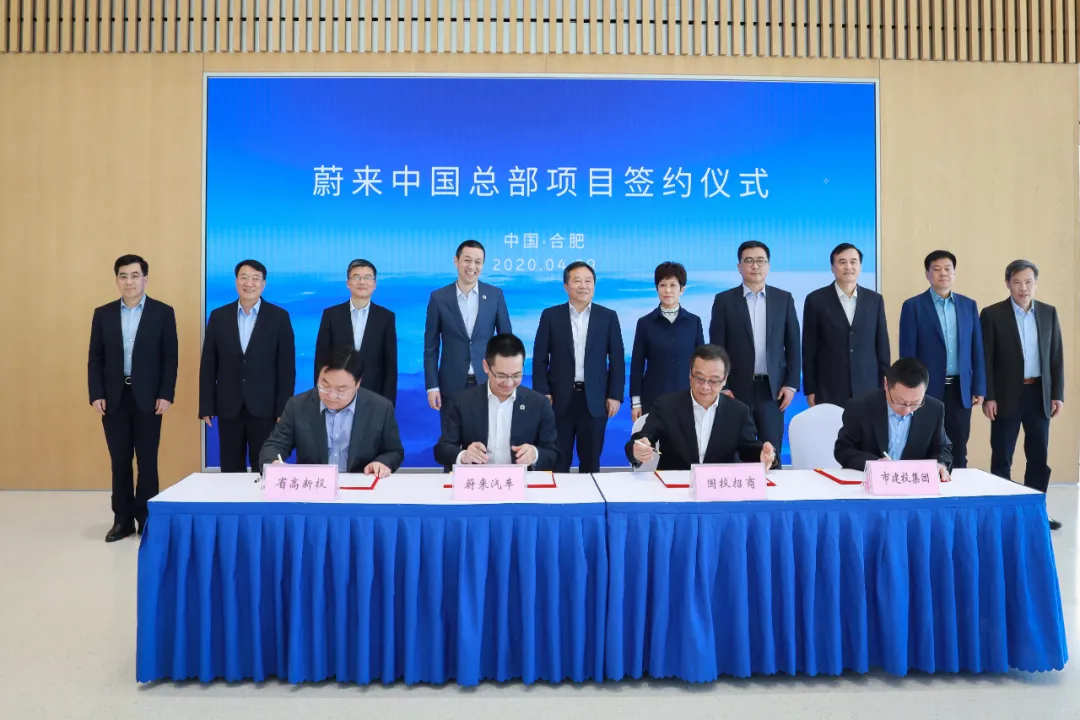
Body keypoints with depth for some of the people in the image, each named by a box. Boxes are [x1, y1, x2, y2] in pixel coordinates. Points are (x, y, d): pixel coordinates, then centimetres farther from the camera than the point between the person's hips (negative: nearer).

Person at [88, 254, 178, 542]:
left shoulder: (163, 312, 0)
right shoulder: (103, 314, 8)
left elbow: (170, 357, -2)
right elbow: (95, 358, 7)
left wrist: (166, 395, -9)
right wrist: (96, 395, -3)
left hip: (147, 398, -2)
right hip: (113, 398, 3)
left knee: (147, 461, 3)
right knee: (119, 461, 8)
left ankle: (146, 519, 13)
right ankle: (123, 519, 17)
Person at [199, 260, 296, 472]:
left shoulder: (279, 317, -1)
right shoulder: (218, 316, 6)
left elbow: (286, 367, -3)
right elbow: (208, 366, 6)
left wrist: (284, 409, -7)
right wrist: (206, 407, 2)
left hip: (264, 407, -2)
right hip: (228, 408, 2)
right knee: (230, 472, 9)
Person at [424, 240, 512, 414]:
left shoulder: (495, 295, 1)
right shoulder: (439, 298, -1)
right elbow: (431, 346, 2)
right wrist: (432, 386, -3)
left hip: (488, 381, 0)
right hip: (452, 384, 0)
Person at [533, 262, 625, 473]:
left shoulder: (608, 317, 4)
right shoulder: (550, 316, 3)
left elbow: (617, 360, 4)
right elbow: (540, 358, 2)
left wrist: (615, 395, -2)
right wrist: (543, 394, -6)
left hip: (595, 400, 1)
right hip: (560, 399, 0)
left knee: (591, 462, 9)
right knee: (557, 462, 5)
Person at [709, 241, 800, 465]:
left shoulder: (784, 298, 7)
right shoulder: (724, 300, 1)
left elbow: (793, 344, 7)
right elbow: (717, 347, -1)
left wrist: (791, 384, -1)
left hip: (772, 389, 1)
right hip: (737, 389, -1)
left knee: (771, 455, 2)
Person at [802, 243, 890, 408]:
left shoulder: (874, 300, 7)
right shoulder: (816, 300, -1)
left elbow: (882, 346, 9)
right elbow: (809, 350, -1)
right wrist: (810, 390, -3)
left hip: (867, 388, 2)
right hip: (829, 391, -2)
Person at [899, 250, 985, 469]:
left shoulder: (969, 305, 10)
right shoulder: (913, 306, -2)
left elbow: (976, 349, 10)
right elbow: (907, 353, -5)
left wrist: (979, 388, 5)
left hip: (961, 390, 4)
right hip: (927, 389, -3)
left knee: (958, 453, 9)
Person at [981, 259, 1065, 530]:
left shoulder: (1049, 313, 8)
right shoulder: (992, 314, -4)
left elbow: (1056, 356, 9)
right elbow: (985, 360, -6)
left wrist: (1057, 394, 3)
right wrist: (988, 397, -11)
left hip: (1039, 395, 4)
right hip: (1007, 395, -3)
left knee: (1039, 457, 9)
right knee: (1002, 457, 4)